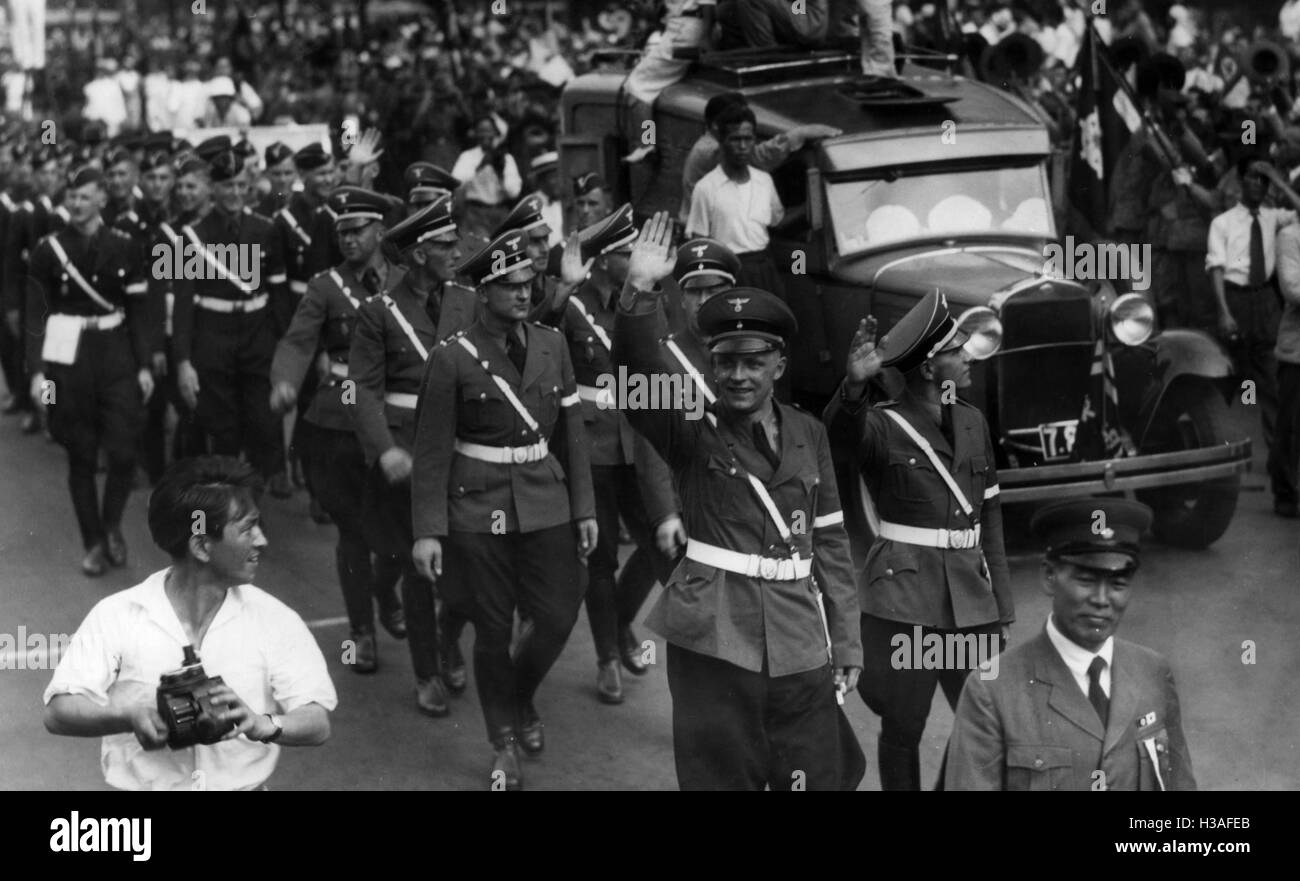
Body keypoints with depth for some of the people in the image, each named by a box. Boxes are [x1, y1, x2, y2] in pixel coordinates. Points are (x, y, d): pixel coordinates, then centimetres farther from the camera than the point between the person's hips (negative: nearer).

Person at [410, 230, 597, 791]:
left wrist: (584, 509, 6)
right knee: (493, 630, 5)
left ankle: (521, 699, 31)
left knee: (558, 617, 0)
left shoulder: (552, 346, 4)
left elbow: (571, 433, 9)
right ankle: (503, 747, 22)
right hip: (480, 512, -3)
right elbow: (432, 450, -6)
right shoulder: (453, 358, -8)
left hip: (546, 507, 3)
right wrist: (427, 531, -9)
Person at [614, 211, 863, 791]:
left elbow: (831, 543, 12)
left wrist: (846, 643, 9)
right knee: (720, 778, 1)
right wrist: (637, 295, -35)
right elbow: (638, 383, -20)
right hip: (716, 641, -3)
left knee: (821, 777, 7)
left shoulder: (808, 435, 10)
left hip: (801, 650, 3)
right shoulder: (693, 433, -1)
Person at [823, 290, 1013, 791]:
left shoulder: (973, 423, 11)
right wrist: (855, 384, -53)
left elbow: (990, 518, 14)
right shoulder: (882, 426, -6)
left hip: (969, 598, 5)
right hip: (904, 599, -5)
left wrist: (1002, 606, 11)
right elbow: (842, 428, -31)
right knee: (903, 729, 2)